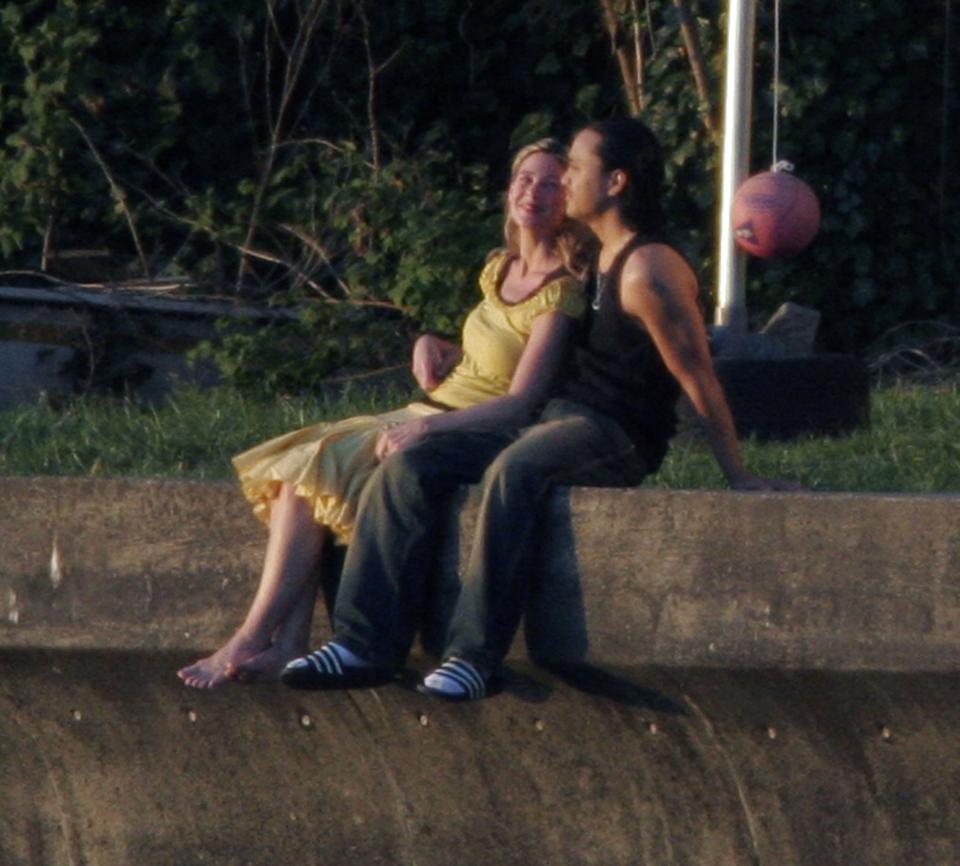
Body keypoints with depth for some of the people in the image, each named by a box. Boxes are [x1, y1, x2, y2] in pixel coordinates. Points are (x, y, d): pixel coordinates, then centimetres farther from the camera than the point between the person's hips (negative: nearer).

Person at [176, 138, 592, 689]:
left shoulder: (560, 294, -12)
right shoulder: (503, 270, 14)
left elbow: (519, 404, -19)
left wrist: (426, 427, -26)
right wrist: (432, 347, 5)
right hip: (427, 422, 9)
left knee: (311, 474, -21)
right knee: (296, 466, -12)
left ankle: (251, 641, -19)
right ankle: (289, 644, -24)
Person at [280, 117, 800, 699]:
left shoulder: (649, 272, -13)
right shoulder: (601, 259, 19)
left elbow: (699, 379, -12)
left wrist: (739, 477, -10)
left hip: (617, 437, -9)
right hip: (555, 417, 9)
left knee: (513, 473, -40)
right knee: (410, 469, -10)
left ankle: (475, 656, -39)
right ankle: (367, 645, -18)